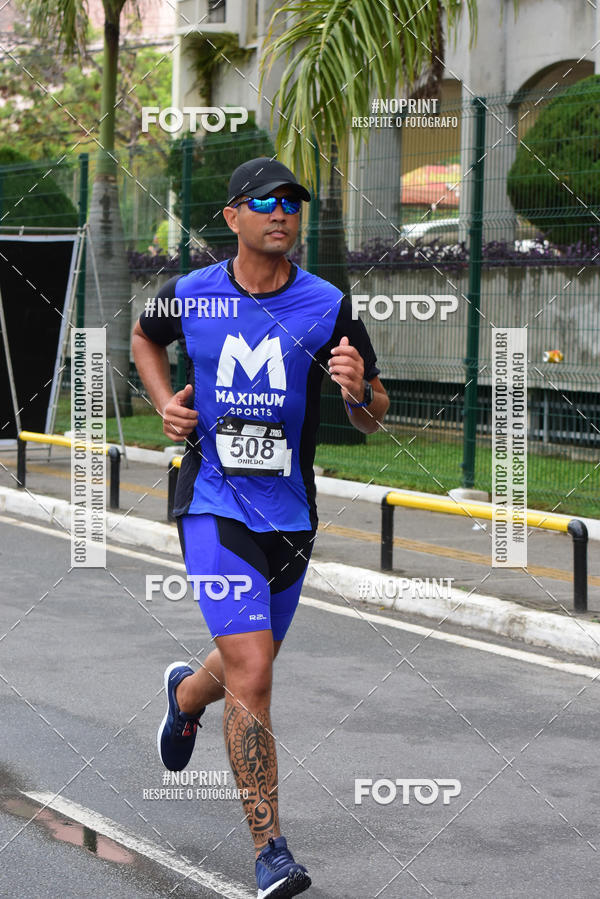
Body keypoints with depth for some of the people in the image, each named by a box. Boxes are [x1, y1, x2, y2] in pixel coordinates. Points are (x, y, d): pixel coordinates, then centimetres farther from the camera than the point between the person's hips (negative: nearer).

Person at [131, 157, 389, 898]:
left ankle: (186, 695, 57)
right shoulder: (189, 296, -4)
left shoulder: (328, 307, -4)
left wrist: (358, 390, -21)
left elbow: (372, 419, 2)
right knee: (252, 678, -16)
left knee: (248, 668, 20)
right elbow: (144, 338, 20)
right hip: (214, 508, -3)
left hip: (289, 516, 3)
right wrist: (164, 401, 2)